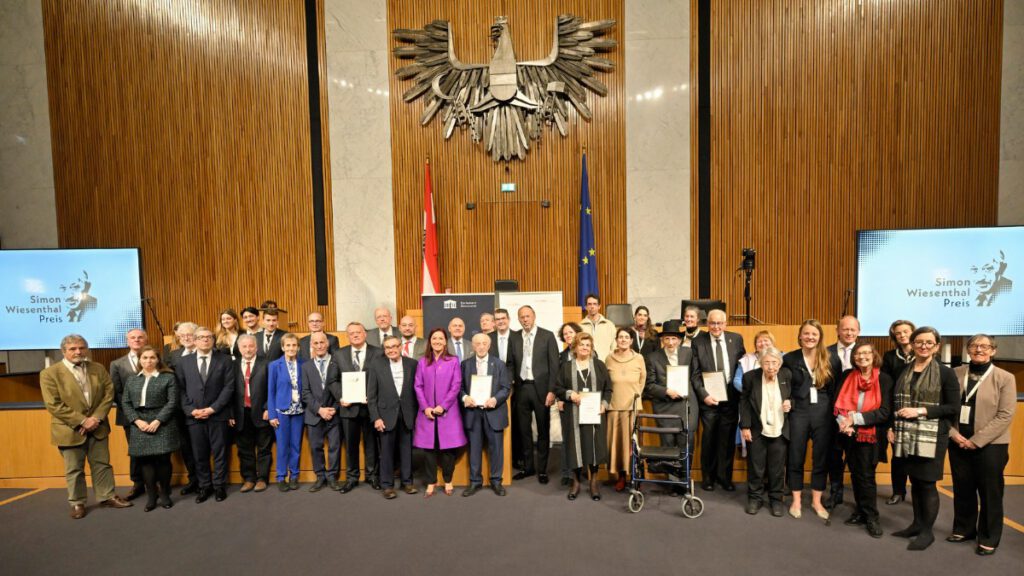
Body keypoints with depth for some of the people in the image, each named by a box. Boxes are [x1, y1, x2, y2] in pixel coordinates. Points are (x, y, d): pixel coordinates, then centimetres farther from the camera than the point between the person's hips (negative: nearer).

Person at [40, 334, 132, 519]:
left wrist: (96, 418, -12)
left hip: (97, 428, 3)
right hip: (70, 430, -3)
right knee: (74, 470, 9)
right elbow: (54, 405, -14)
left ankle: (107, 497, 24)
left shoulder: (98, 369, 3)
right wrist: (81, 421, -18)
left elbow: (108, 394, 0)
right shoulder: (49, 373, -9)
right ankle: (77, 503, 24)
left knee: (102, 465, 12)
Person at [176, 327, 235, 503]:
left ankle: (219, 486, 17)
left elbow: (228, 387, -4)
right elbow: (181, 390, 4)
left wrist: (213, 408, -12)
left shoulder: (224, 360, 2)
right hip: (194, 416, 2)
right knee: (199, 454, 9)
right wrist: (190, 410, -9)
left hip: (217, 415, -2)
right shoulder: (184, 362, 8)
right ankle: (204, 486, 22)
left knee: (219, 453, 5)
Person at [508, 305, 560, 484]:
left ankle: (542, 469, 18)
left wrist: (551, 390, -11)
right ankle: (527, 466, 24)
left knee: (543, 429, 6)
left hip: (541, 388, -3)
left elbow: (554, 365, -6)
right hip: (521, 388, 3)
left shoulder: (547, 336, -4)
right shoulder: (514, 337, 7)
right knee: (524, 429, 10)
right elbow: (511, 363, 9)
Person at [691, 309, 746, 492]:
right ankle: (708, 476, 23)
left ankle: (725, 476, 25)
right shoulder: (698, 342, -3)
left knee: (728, 439, 9)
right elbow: (695, 374, -3)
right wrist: (704, 395, -13)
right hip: (709, 398, -2)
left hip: (730, 398, 2)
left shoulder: (736, 339, 3)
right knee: (709, 439, 6)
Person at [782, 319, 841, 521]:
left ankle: (816, 501, 26)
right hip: (798, 412, -1)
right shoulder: (790, 359, -3)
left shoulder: (830, 360, 0)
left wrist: (835, 414, -2)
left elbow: (836, 390, 2)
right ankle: (796, 501, 21)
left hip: (823, 413, 1)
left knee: (821, 458, 10)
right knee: (796, 458, 7)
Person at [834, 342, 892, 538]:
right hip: (849, 434, 4)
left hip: (869, 435, -4)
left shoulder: (884, 379, -7)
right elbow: (838, 403, 2)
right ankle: (861, 511, 24)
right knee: (855, 474, 12)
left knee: (866, 475, 0)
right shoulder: (847, 376, 3)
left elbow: (884, 411, -13)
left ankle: (871, 517, 13)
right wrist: (844, 422, -16)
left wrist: (855, 418, -19)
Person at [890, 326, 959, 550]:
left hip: (932, 437, -4)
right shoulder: (904, 372, 9)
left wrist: (921, 410, -17)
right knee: (914, 481, 13)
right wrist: (892, 428, 7)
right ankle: (917, 524, 26)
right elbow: (896, 404, 15)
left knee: (927, 483, 0)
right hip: (907, 436, 5)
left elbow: (953, 407, -9)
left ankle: (927, 531, 14)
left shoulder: (945, 373, -5)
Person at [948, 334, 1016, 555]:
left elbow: (1005, 415, -10)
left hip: (990, 445, -3)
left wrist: (977, 440, -14)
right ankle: (963, 529, 29)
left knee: (990, 493, 6)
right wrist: (953, 433, -7)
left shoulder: (1005, 378, -4)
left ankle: (988, 539, 20)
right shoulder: (955, 374, 3)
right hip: (959, 443, 3)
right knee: (962, 490, 13)